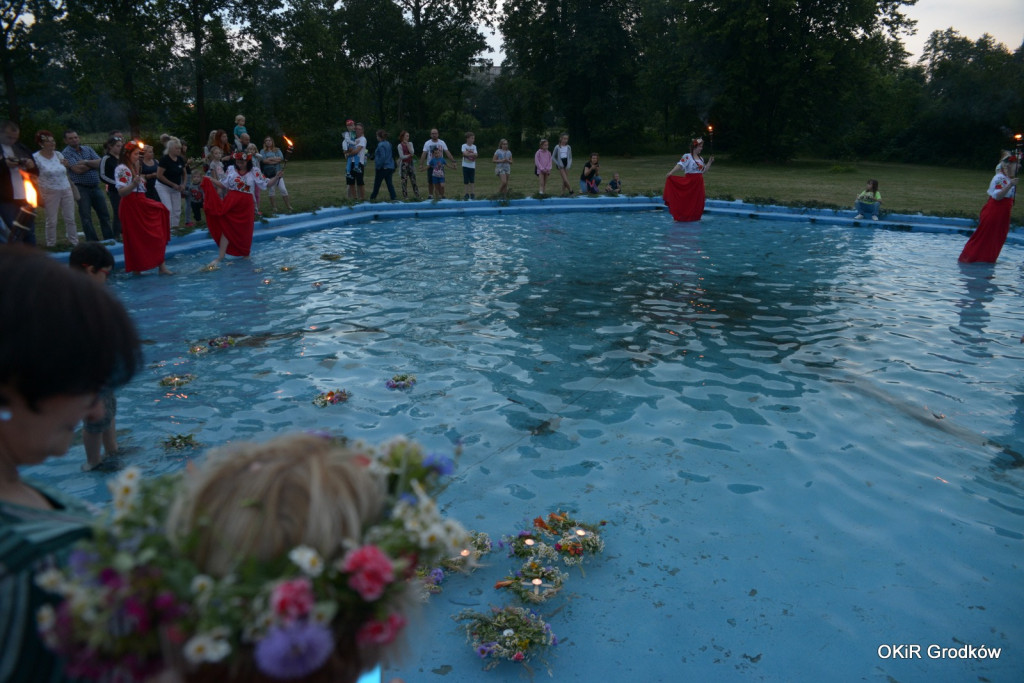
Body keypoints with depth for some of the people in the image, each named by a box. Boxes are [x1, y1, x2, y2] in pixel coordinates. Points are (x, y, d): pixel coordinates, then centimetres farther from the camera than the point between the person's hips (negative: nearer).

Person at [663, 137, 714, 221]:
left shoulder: (701, 158, 13)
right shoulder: (687, 157, -8)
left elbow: (704, 171, 19)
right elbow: (679, 165, -21)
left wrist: (709, 162, 10)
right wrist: (671, 172, -35)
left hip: (699, 183, 7)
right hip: (689, 182, -6)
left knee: (698, 202, 8)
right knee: (685, 200, -5)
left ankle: (695, 217, 19)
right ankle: (679, 217, 2)